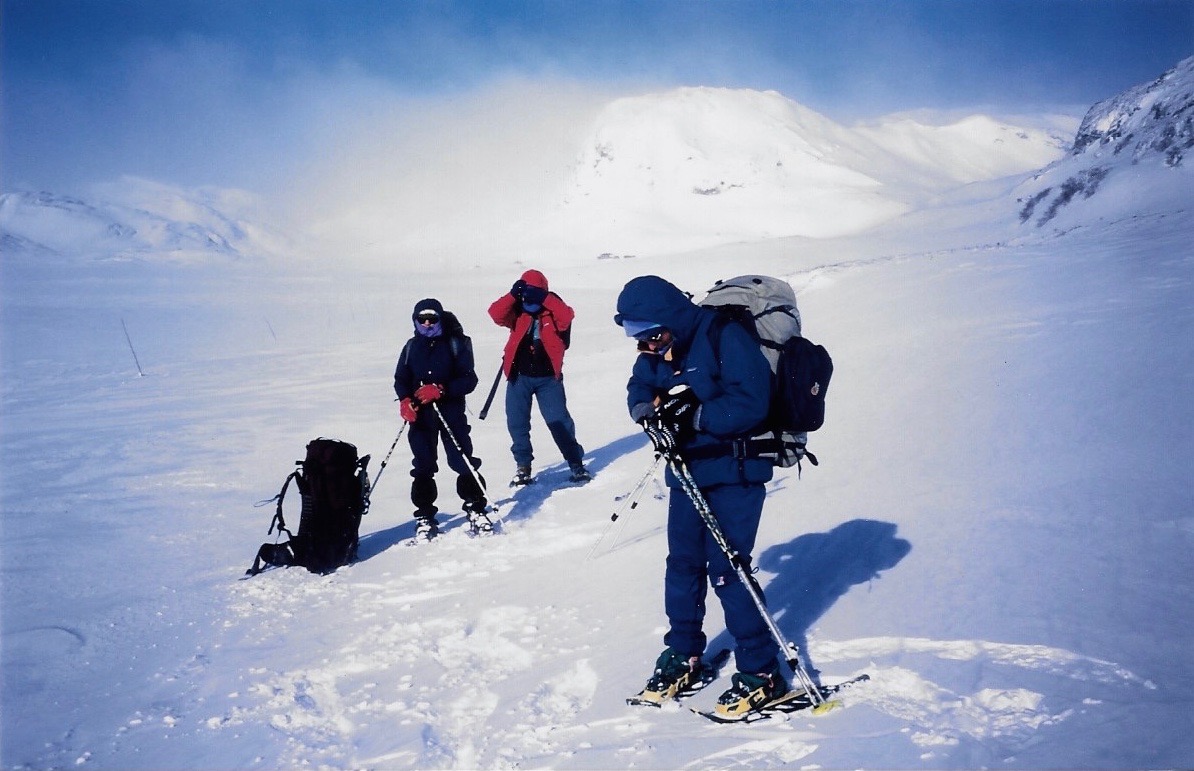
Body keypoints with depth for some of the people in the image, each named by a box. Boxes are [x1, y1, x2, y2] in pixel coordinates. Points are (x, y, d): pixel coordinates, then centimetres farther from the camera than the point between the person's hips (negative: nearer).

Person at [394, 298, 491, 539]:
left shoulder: (456, 344, -2)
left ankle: (476, 509, 6)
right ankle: (425, 517, 11)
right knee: (423, 466, 3)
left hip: (451, 411, -3)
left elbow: (469, 380, -7)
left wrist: (440, 389, -20)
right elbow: (401, 379, 11)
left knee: (462, 461, -6)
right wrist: (405, 400, -10)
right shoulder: (412, 347, 10)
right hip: (420, 414, 3)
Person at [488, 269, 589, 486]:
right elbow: (496, 314, -15)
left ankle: (576, 463, 9)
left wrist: (546, 299, -30)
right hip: (519, 376, 3)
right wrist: (513, 295, -27)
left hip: (548, 377, -2)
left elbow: (567, 317, -24)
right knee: (517, 422, 6)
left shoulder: (553, 311, -3)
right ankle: (523, 466, 20)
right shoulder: (517, 313, 1)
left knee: (559, 420, -2)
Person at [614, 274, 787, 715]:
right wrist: (649, 412, -15)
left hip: (734, 470, -8)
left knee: (726, 567, -9)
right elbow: (639, 388, 7)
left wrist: (694, 415, -30)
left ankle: (761, 671, 2)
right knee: (682, 562, 13)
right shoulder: (658, 350, 3)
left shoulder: (724, 338, -21)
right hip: (687, 469, 8)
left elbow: (750, 403, -25)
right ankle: (683, 655, 29)